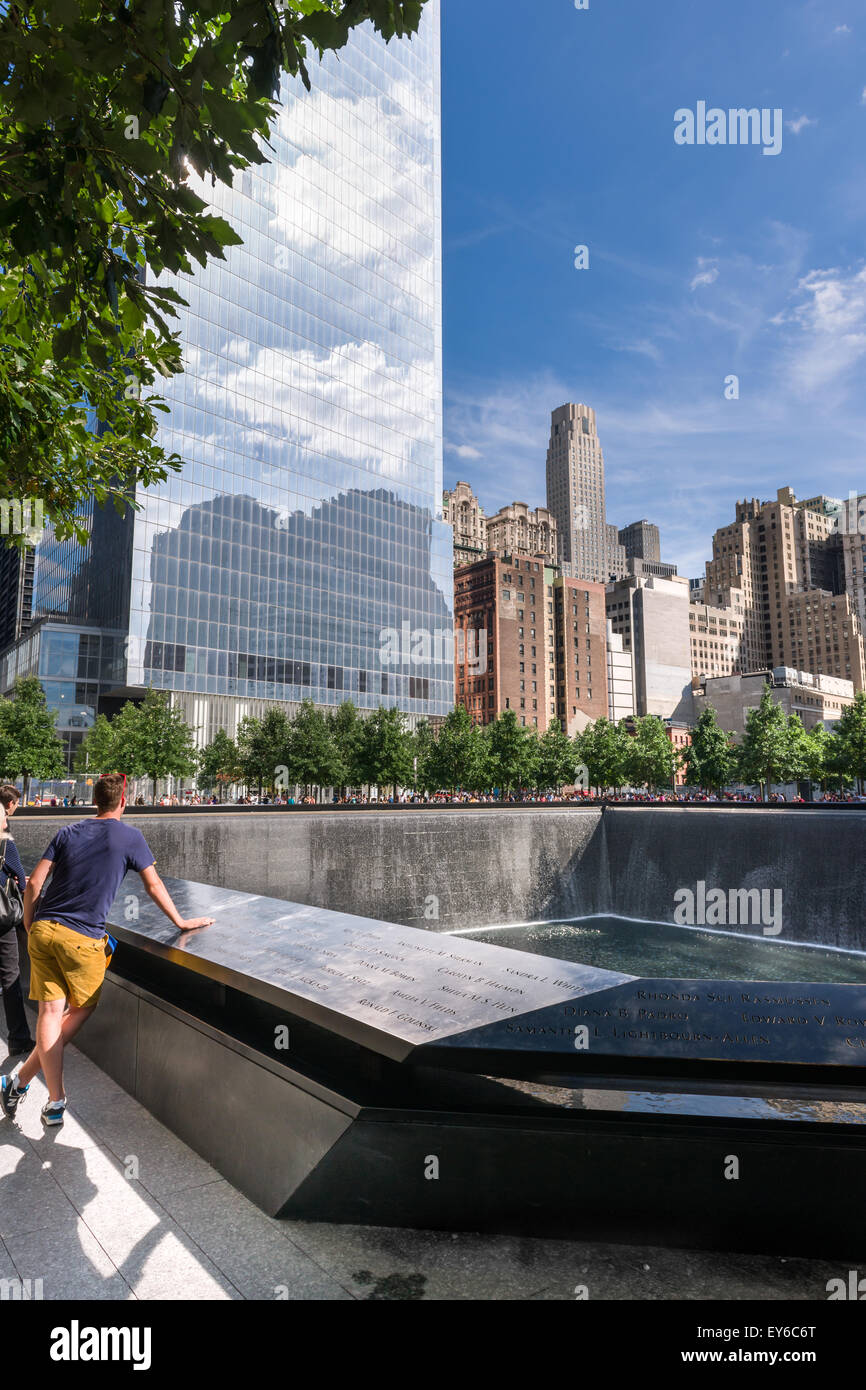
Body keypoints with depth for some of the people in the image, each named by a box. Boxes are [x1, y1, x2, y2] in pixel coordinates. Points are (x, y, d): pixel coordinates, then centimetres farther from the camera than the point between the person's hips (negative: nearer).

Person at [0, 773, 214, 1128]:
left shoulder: (68, 832, 10)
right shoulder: (130, 837, -2)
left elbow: (34, 883, 6)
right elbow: (154, 887, 1)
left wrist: (29, 927, 18)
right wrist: (181, 922, 12)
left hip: (43, 929, 5)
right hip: (82, 937, -4)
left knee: (50, 1011, 6)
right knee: (83, 1009, 14)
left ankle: (55, 1102, 9)